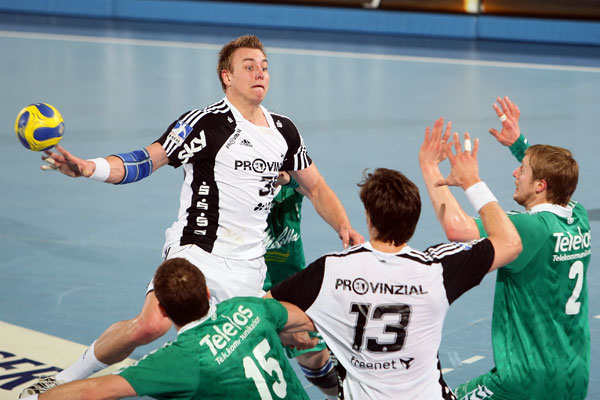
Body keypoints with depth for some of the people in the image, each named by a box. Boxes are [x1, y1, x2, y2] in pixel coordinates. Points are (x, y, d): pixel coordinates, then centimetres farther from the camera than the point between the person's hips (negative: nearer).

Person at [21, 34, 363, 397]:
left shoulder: (284, 131, 10)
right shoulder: (206, 123, -9)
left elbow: (316, 187, 22)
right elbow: (147, 160, -13)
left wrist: (345, 227, 7)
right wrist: (88, 168, -29)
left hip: (249, 266, 6)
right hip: (197, 251, -5)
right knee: (150, 325, -24)